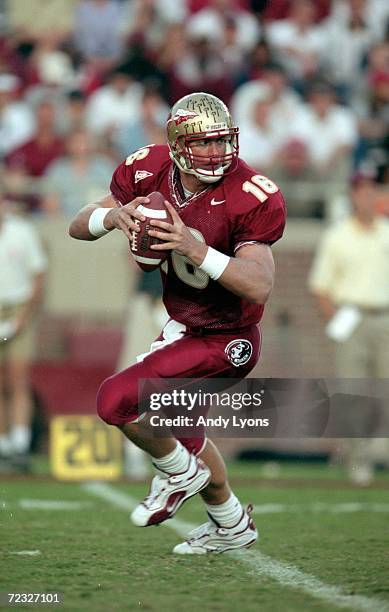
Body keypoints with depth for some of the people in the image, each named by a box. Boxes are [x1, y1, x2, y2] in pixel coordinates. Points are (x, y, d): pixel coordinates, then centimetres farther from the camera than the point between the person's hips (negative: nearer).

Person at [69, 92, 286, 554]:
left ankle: (179, 473, 10)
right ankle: (232, 525, 48)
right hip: (184, 326, 7)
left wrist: (194, 248, -42)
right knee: (177, 428, 24)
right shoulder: (150, 173, -10)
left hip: (226, 342, -7)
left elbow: (260, 287, -32)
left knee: (117, 399, -18)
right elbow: (78, 227, -2)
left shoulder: (250, 198, -26)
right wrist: (114, 215, -25)